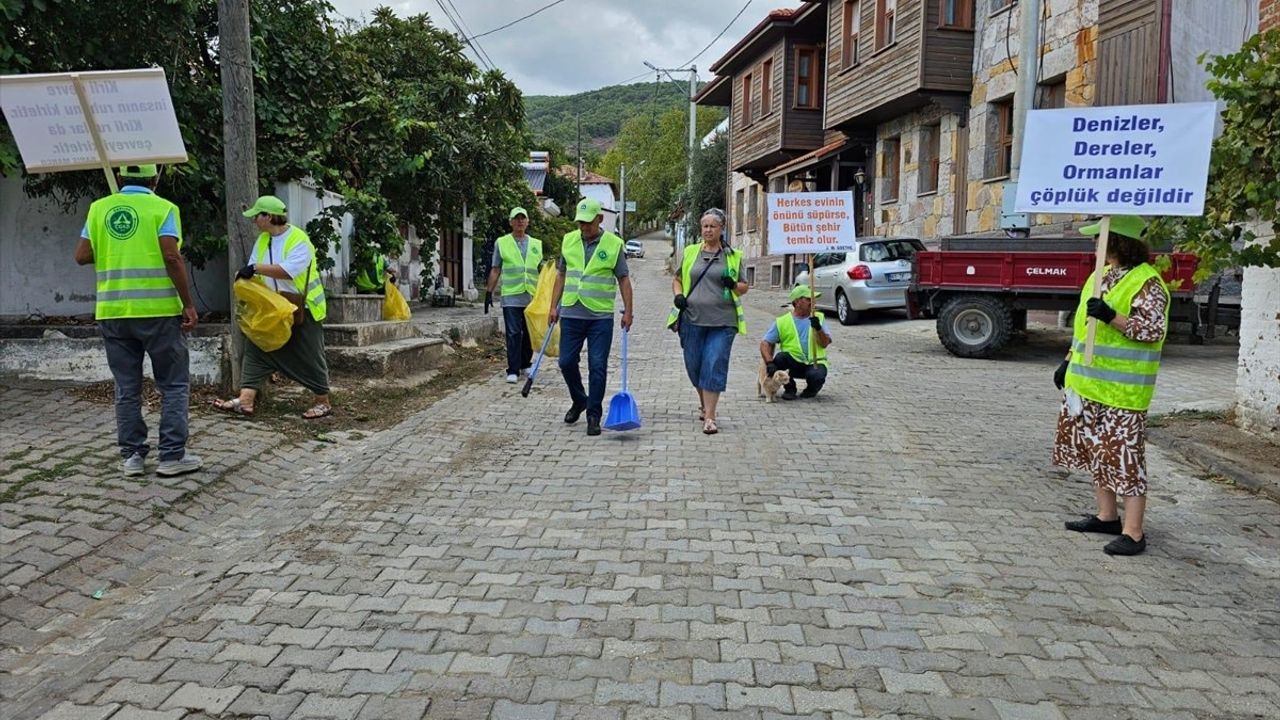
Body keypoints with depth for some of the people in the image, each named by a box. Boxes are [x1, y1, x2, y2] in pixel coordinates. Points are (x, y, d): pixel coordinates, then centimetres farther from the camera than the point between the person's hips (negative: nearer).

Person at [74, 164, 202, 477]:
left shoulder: (99, 208, 8)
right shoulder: (162, 208, -4)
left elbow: (82, 255, 6)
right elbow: (172, 257, -13)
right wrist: (189, 304, -9)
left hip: (113, 312, 4)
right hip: (157, 310, -4)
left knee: (126, 388, 11)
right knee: (174, 384, 5)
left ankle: (131, 455, 16)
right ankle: (172, 456, 4)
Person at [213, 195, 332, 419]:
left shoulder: (299, 240, -18)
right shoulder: (262, 240, 6)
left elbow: (289, 270, -32)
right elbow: (253, 273, 2)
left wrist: (255, 268, -31)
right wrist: (246, 278, -18)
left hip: (302, 310, -7)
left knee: (309, 357, 3)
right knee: (257, 350, -2)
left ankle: (323, 402, 17)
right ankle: (245, 400, -5)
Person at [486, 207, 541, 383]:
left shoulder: (536, 244, 11)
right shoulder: (501, 243, 4)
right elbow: (495, 270, 6)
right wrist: (489, 292, 1)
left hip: (532, 297, 3)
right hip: (511, 297, -3)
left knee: (530, 333, 11)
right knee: (513, 334, -6)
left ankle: (525, 364, 26)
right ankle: (513, 370, -3)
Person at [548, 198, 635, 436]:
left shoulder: (614, 244, -3)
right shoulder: (568, 240, 7)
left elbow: (623, 279, 1)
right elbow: (561, 275, 14)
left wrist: (628, 311, -4)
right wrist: (554, 306, 11)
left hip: (601, 316, -3)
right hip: (571, 313, 3)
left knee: (597, 367, -2)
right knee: (566, 362, 6)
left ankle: (594, 416, 8)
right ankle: (579, 401, 31)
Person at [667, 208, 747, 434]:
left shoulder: (733, 256, 9)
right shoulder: (690, 252, 12)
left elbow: (744, 288, 13)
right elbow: (677, 279, 21)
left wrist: (734, 285, -9)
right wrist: (678, 295, 1)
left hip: (722, 322, -2)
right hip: (692, 319, 2)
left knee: (714, 366, -9)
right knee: (694, 366, 9)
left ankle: (709, 417, -6)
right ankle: (704, 403, 35)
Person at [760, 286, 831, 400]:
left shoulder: (819, 318, 6)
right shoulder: (782, 322, 3)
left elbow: (824, 344, -6)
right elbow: (765, 343, -4)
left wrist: (818, 329, -25)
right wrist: (769, 363, -21)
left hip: (815, 363, 0)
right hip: (793, 363, 1)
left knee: (817, 376, -34)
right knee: (780, 357, -31)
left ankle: (812, 388, 6)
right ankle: (789, 388, -4)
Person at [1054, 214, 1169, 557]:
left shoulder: (1147, 283, -13)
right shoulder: (1101, 276, 14)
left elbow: (1153, 329, -21)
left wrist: (1111, 316, -31)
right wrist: (1069, 361, 20)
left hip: (1121, 390, -9)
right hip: (1089, 382, 9)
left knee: (1125, 457, -6)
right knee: (1097, 450, 16)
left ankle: (1133, 533, -1)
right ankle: (1107, 516, 28)